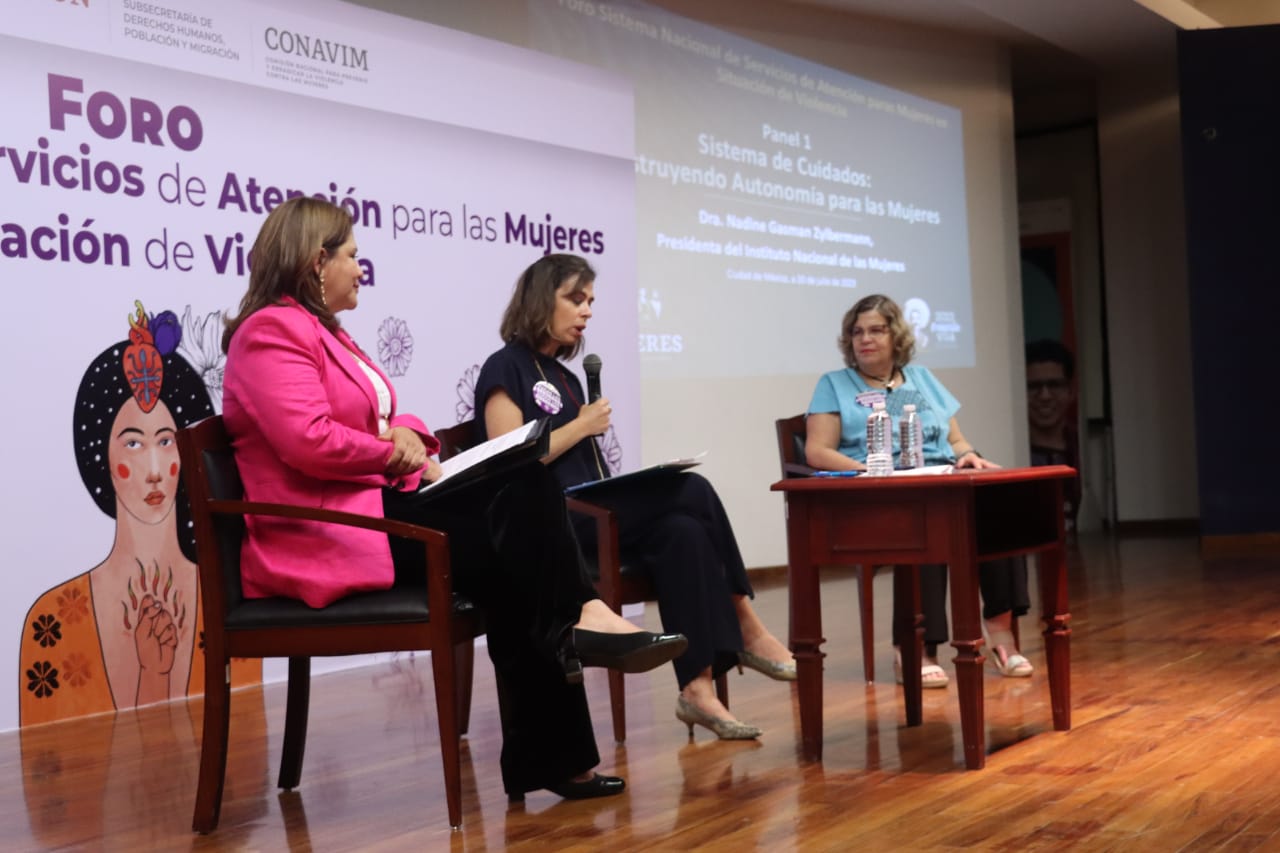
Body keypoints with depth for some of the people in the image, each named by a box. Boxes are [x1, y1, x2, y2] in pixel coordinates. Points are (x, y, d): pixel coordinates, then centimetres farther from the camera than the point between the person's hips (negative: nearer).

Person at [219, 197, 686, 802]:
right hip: (324, 538, -9)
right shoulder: (272, 332, -9)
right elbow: (309, 441, -23)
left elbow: (376, 422, 23)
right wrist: (392, 452, -5)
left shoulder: (324, 331, 24)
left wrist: (408, 436, -2)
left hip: (373, 505, 9)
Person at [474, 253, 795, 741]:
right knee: (693, 493, -20)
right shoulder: (505, 369, 1)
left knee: (682, 532, -25)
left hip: (594, 514, 7)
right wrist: (582, 426, -5)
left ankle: (697, 686, -32)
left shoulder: (565, 377, 25)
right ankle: (746, 630, -7)